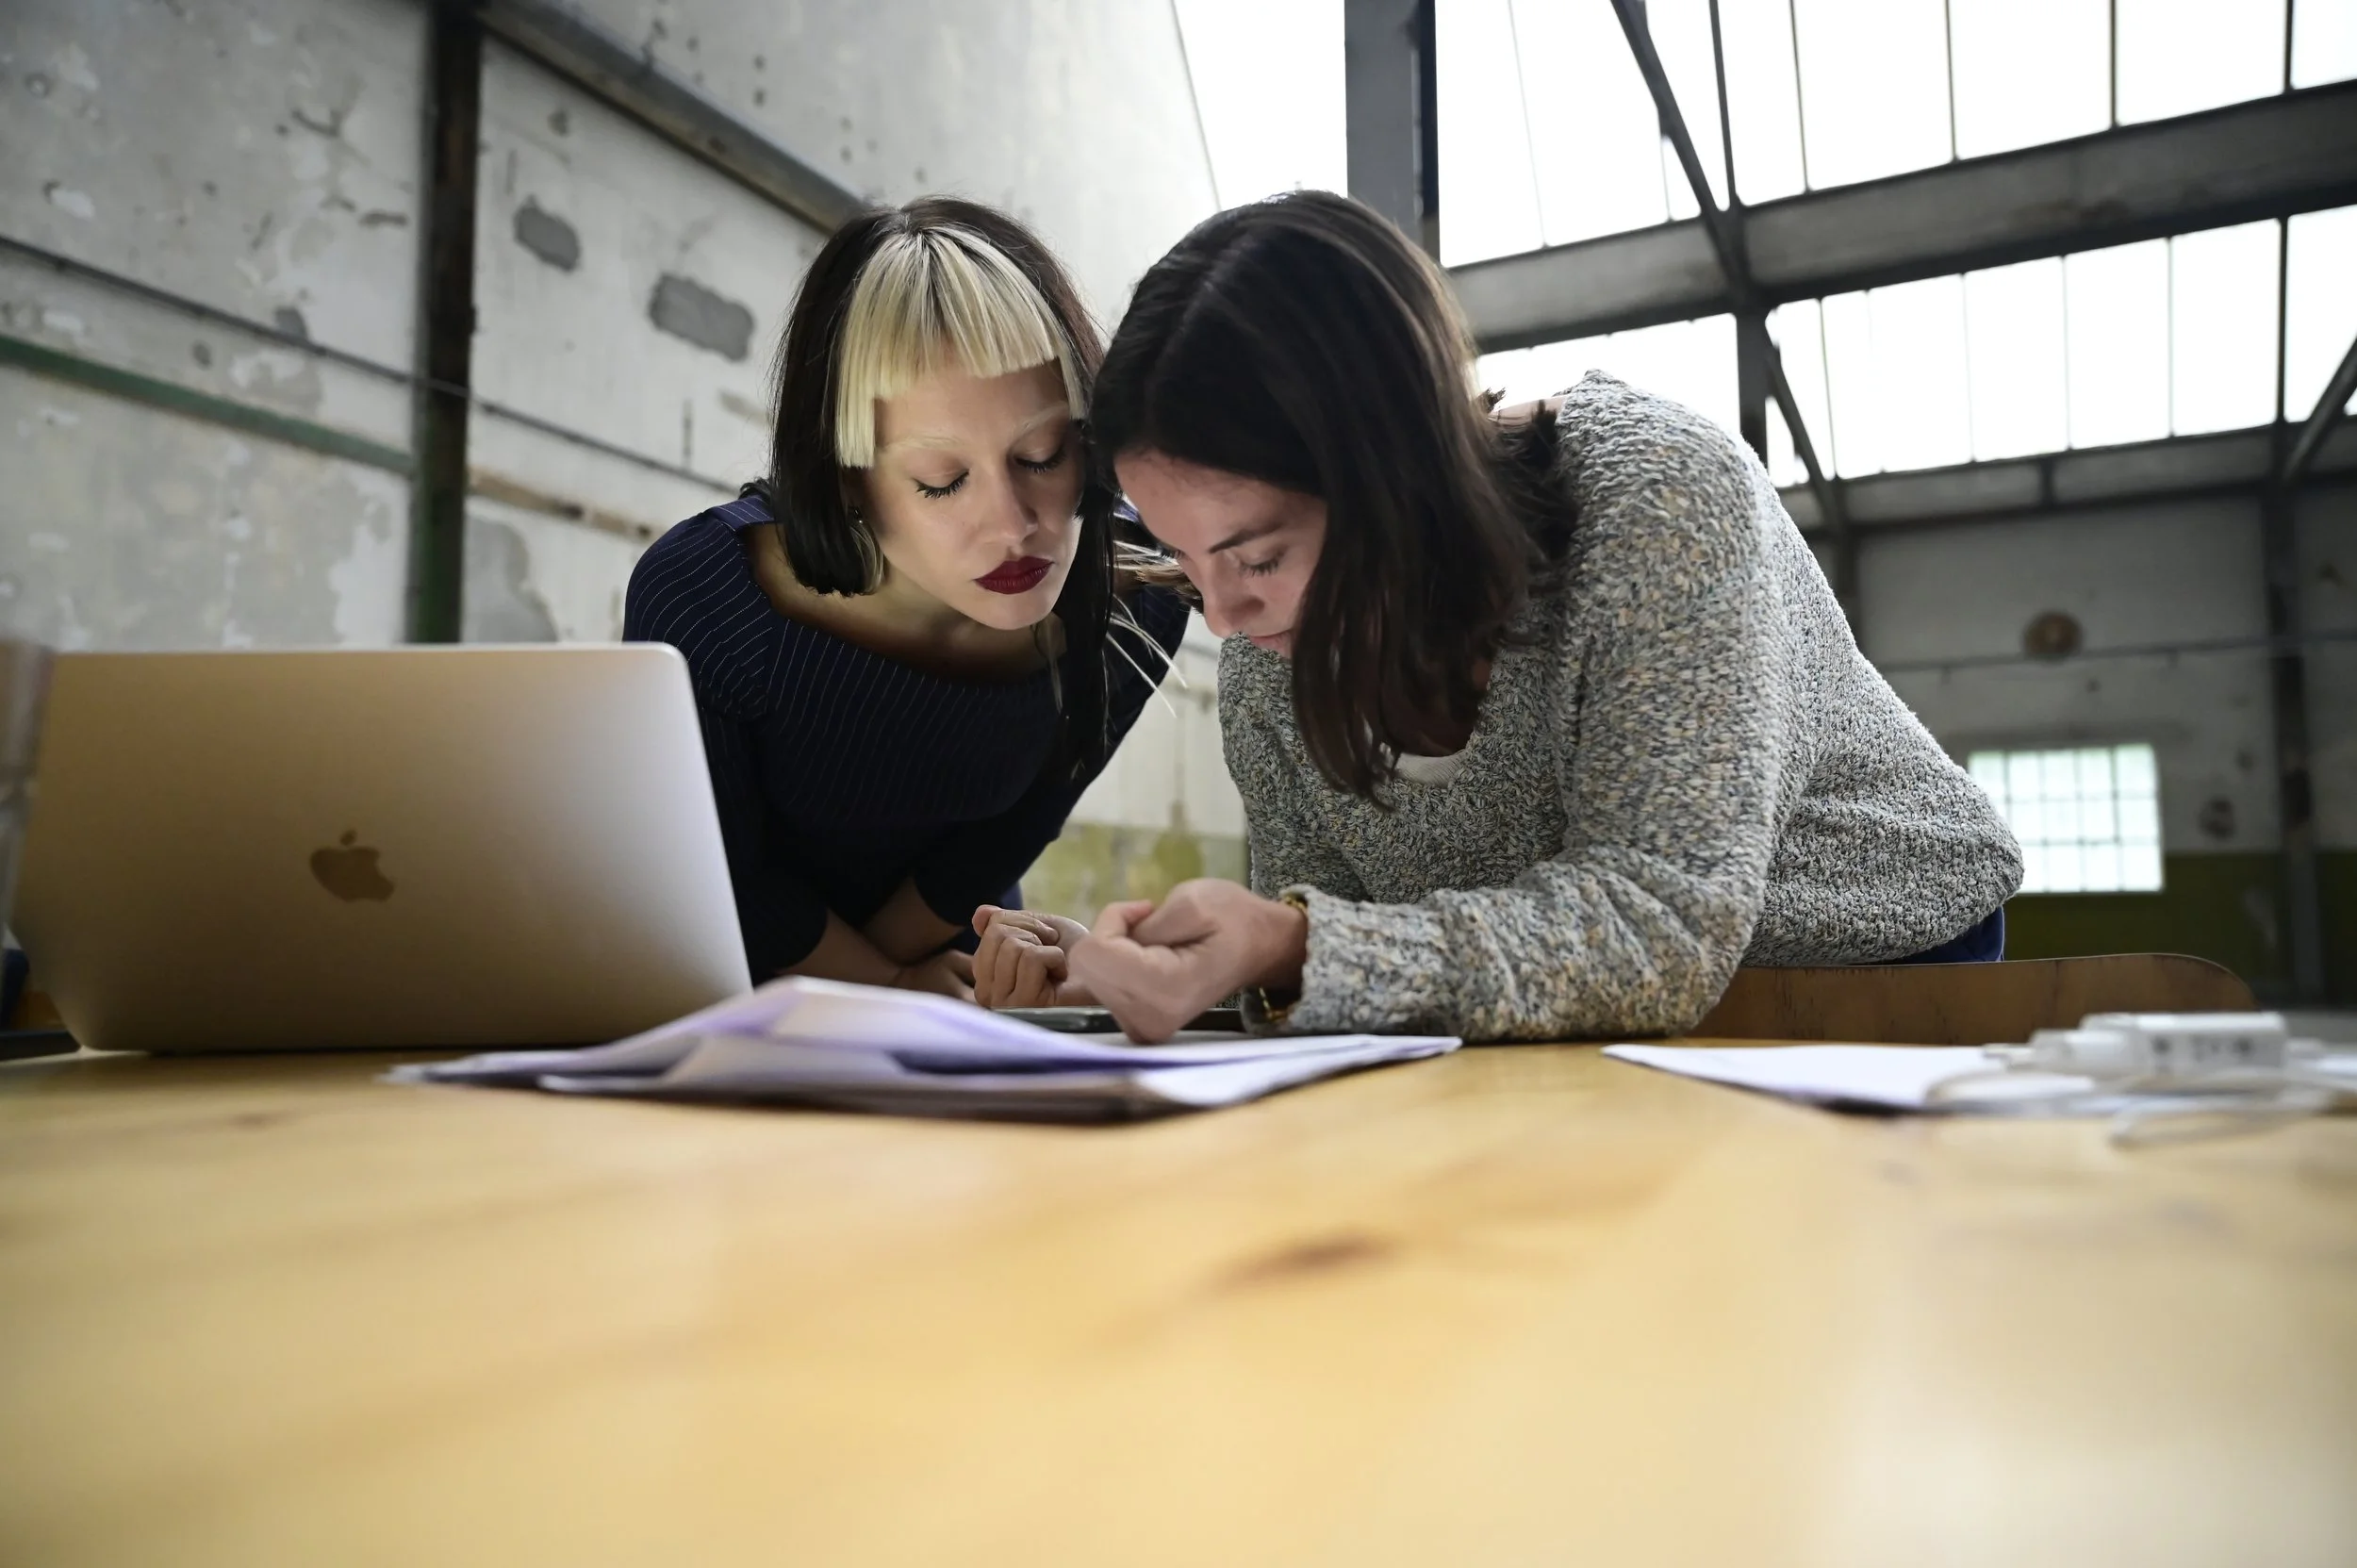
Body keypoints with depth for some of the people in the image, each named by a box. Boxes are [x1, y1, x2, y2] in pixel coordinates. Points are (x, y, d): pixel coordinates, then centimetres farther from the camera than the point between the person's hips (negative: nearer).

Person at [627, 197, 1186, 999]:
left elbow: (1008, 835, -6)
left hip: (951, 973, 2)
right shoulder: (696, 601, -30)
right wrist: (890, 985, -3)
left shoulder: (1136, 601, -23)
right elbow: (723, 884, -13)